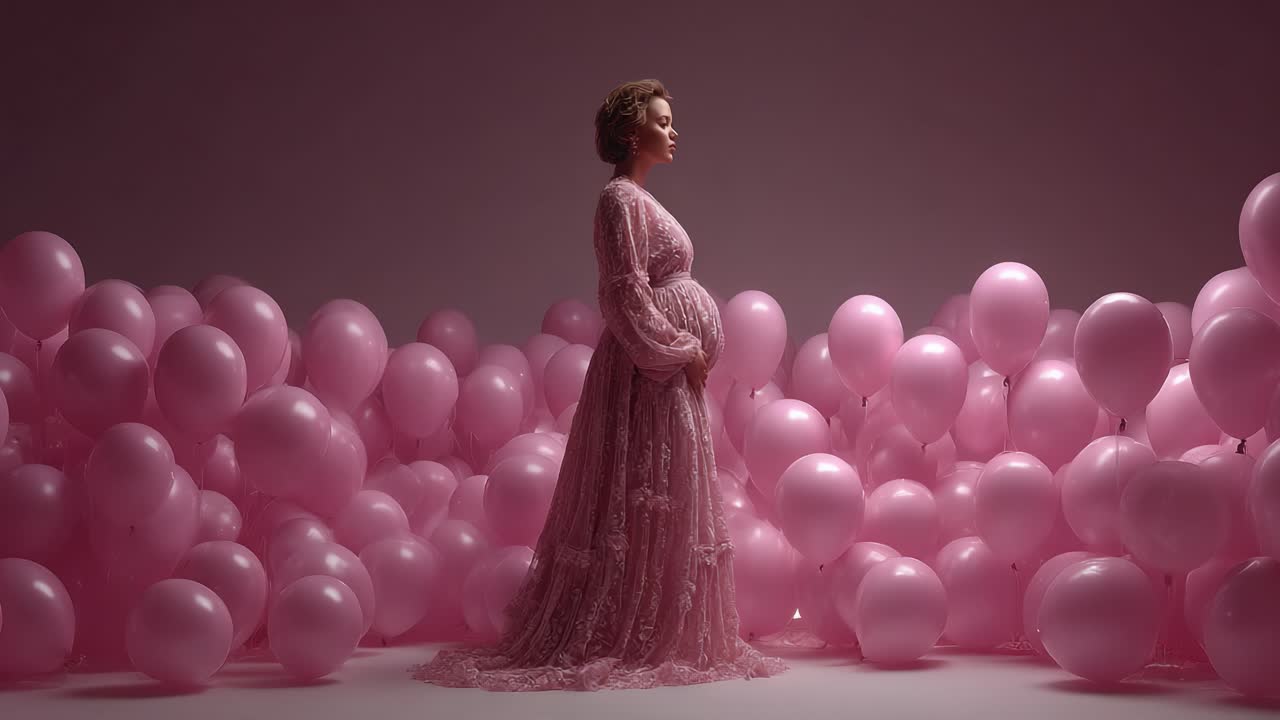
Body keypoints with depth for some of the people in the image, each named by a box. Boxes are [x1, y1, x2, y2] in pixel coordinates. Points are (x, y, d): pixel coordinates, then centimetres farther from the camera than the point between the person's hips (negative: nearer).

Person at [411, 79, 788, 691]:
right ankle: (630, 642, 3)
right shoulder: (620, 199, -13)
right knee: (637, 506, -4)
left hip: (669, 371, 10)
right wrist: (682, 350, -15)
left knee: (662, 507, 13)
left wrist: (691, 352, 15)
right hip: (648, 373, -10)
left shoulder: (638, 199, 17)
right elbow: (627, 297, -20)